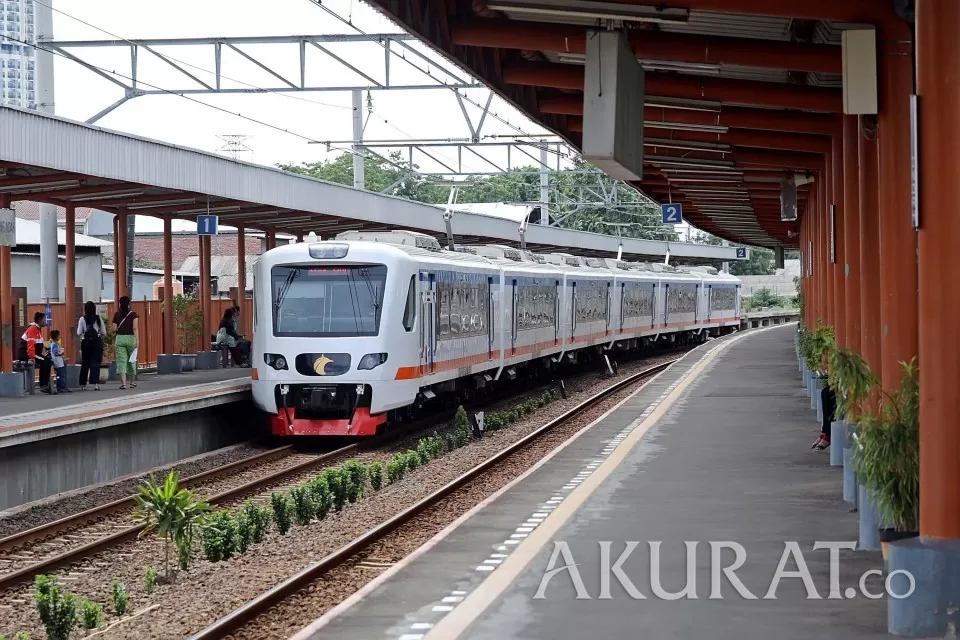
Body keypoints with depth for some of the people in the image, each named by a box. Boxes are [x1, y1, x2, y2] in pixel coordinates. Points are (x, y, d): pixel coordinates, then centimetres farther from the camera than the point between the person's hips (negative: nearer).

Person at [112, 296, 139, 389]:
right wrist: (137, 340, -12)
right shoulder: (133, 314, -2)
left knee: (121, 361, -1)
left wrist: (114, 343, 10)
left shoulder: (117, 315, 3)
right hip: (130, 338, -1)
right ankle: (132, 382, 25)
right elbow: (135, 328, -11)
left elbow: (115, 329, 3)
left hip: (119, 338, 1)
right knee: (131, 360, 14)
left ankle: (123, 383, -13)